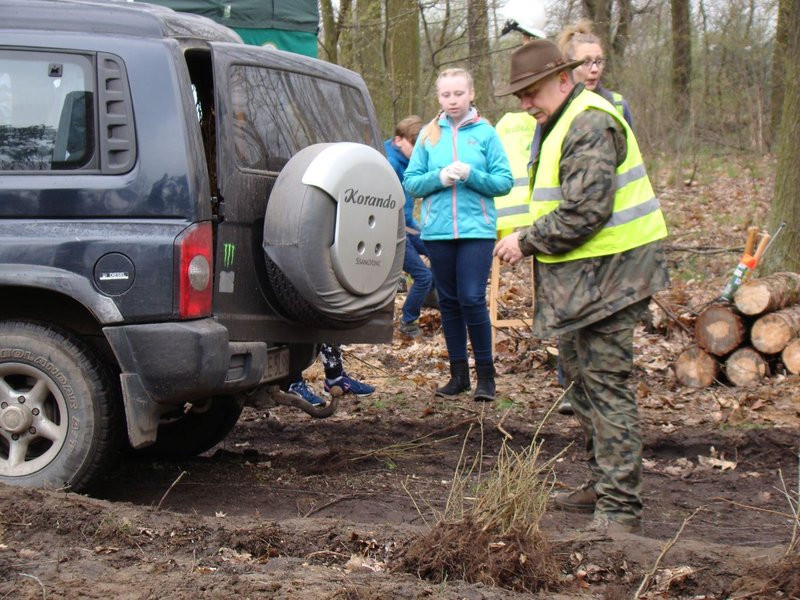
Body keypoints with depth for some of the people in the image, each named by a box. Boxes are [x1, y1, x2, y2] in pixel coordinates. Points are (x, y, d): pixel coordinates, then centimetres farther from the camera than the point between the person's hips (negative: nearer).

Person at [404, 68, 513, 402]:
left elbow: (504, 182, -2)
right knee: (449, 303, 9)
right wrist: (439, 177, -13)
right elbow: (410, 183, 5)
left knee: (472, 299, -11)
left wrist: (471, 175, -17)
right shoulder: (429, 135, 8)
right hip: (437, 231, 3)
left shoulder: (485, 133, 2)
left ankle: (485, 374, 1)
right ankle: (458, 374, 18)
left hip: (476, 228, -3)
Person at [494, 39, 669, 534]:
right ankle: (603, 484, 29)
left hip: (608, 273, -11)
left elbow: (584, 212, -24)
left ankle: (621, 507, -7)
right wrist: (529, 241, 11)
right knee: (581, 377, 17)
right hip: (582, 274, 11)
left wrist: (528, 242, -14)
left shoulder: (591, 126, -16)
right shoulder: (564, 124, 18)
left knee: (605, 382, -10)